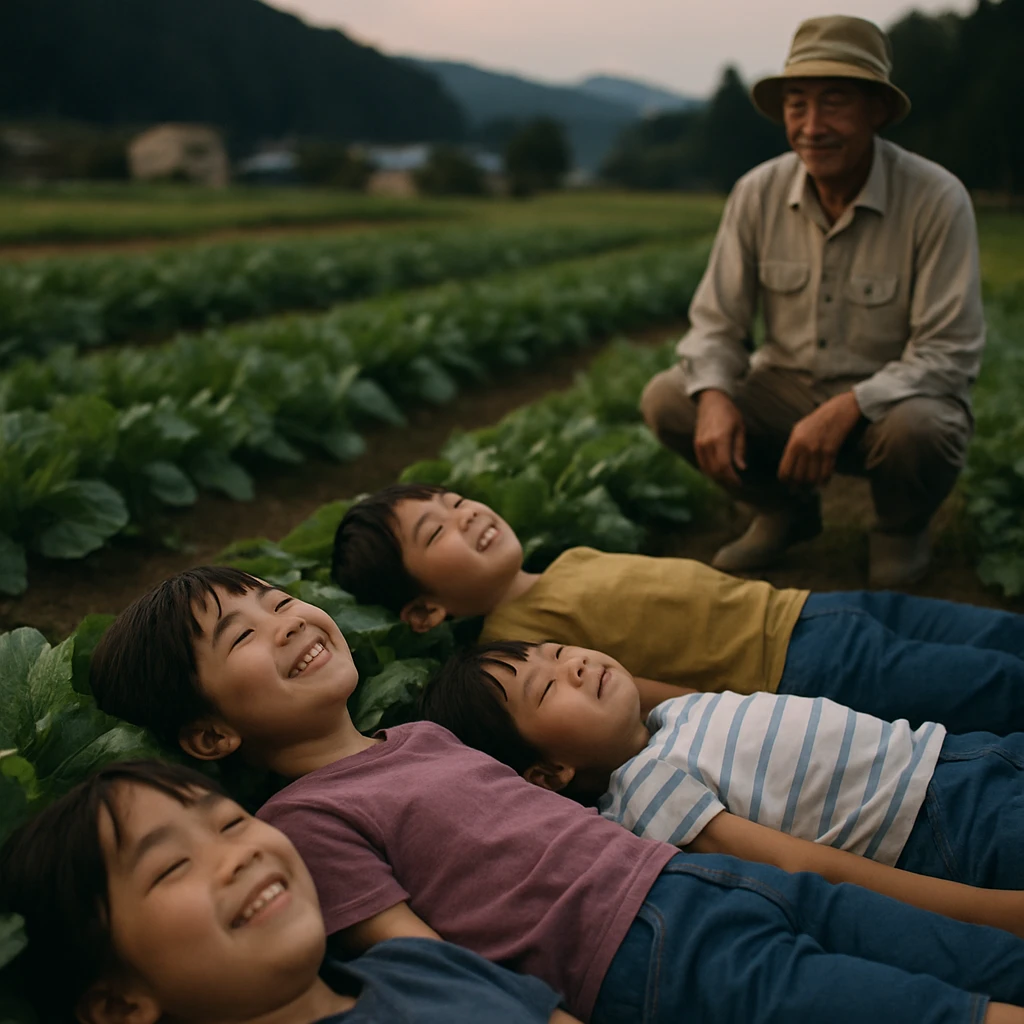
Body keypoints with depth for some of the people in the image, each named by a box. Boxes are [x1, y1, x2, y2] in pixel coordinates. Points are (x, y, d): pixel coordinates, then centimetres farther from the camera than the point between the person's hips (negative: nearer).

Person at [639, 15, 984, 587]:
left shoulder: (936, 201, -18)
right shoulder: (758, 193, -7)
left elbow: (949, 353, -20)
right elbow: (717, 320, -3)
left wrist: (847, 408, -34)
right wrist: (714, 397, -25)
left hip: (889, 397, -3)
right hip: (787, 389, 4)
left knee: (917, 428, -38)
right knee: (666, 401, -17)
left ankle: (902, 529, 2)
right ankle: (787, 510, 10)